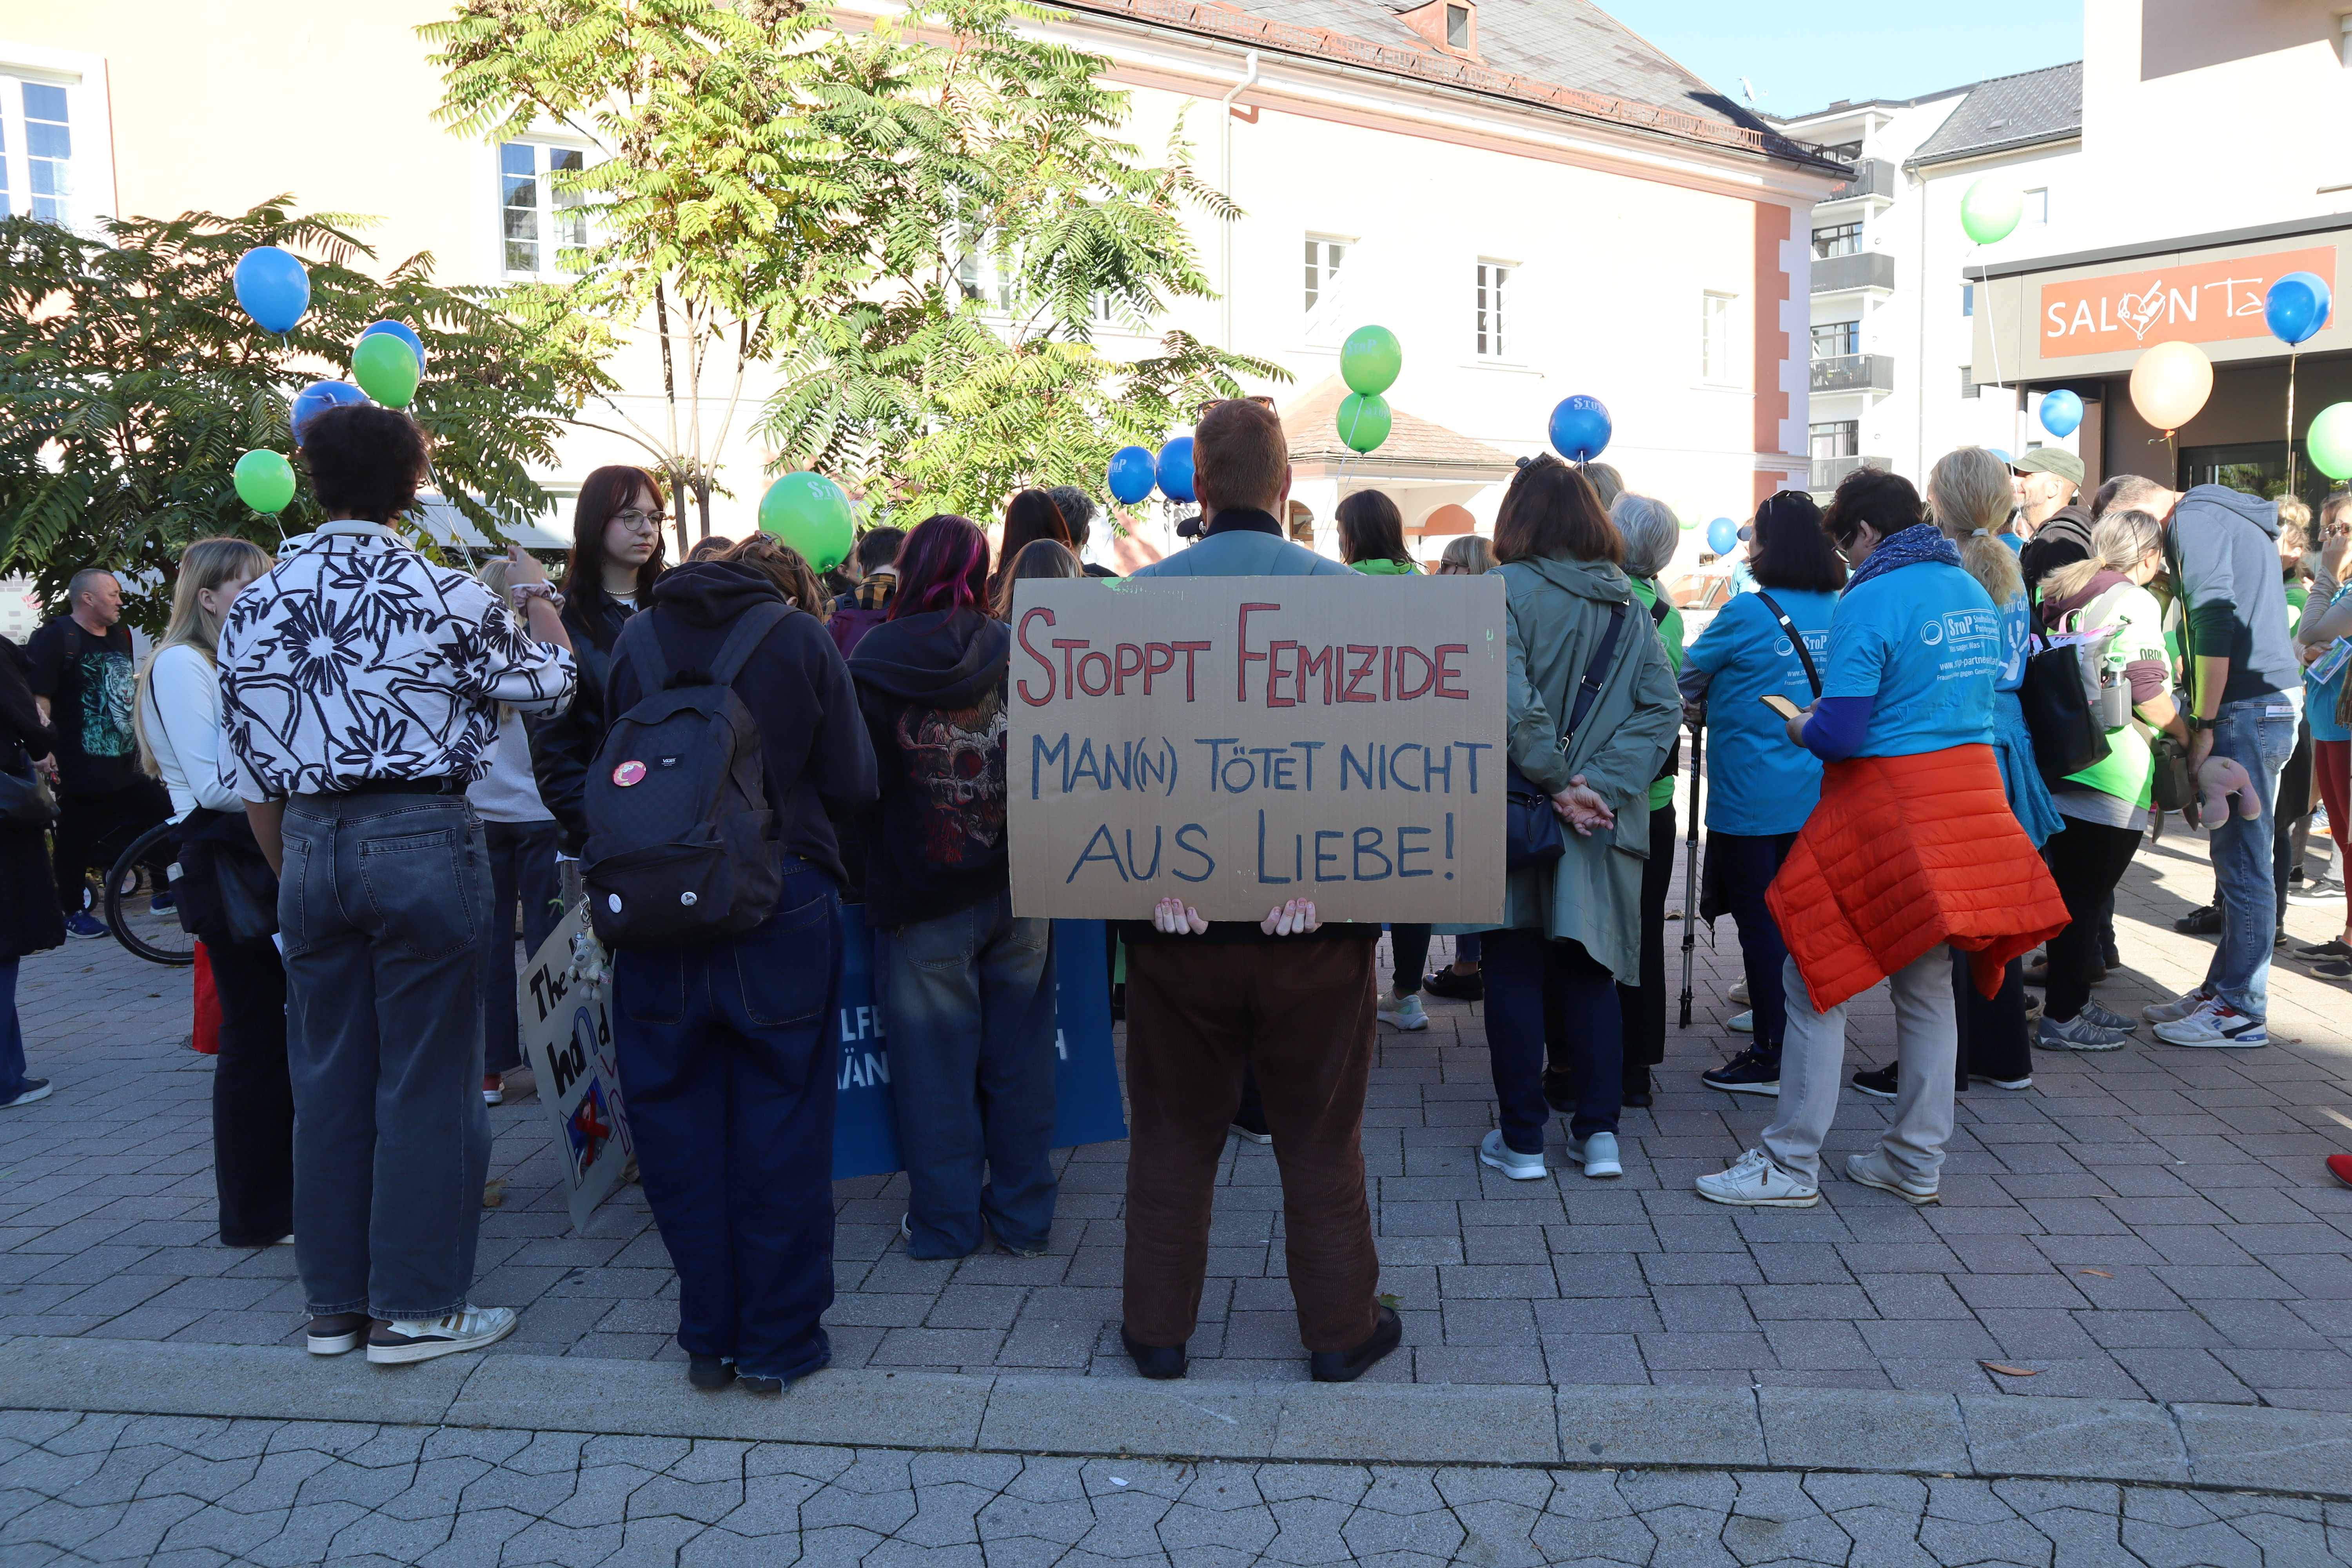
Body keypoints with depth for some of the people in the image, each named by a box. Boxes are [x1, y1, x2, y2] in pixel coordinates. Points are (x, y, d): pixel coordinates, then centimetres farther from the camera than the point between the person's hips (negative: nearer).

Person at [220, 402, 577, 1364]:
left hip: (309, 846, 5)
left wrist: (293, 876, 19)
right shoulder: (446, 595, -9)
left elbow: (255, 778, 8)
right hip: (422, 840, -5)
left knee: (326, 1077, 13)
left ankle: (334, 1302, 22)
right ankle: (415, 1309, 9)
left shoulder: (254, 607, 5)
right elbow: (550, 684, 6)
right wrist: (533, 588, 22)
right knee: (425, 1078, 3)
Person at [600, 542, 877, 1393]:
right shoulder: (803, 638, -3)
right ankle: (776, 1341, 16)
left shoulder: (637, 638, 4)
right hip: (783, 908, -2)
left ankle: (707, 1339, 21)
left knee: (679, 1124, 12)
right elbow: (853, 786, -3)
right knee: (781, 1126, 8)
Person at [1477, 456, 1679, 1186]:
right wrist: (1603, 785, -11)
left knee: (1514, 972, 6)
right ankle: (1599, 1132, 15)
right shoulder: (1628, 604, 6)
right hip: (1604, 820, 4)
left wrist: (1559, 783, -15)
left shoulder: (1507, 591, -10)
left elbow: (1511, 703, -23)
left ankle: (1521, 1140, 11)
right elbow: (1663, 705, -3)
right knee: (1590, 968, 14)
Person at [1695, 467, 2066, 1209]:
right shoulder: (1974, 594, 12)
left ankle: (1791, 1163, 6)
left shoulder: (1870, 602, -14)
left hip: (1888, 809, -8)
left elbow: (1839, 733, -20)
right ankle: (1917, 1162, 22)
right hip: (1969, 796, 8)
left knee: (1817, 977, 1)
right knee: (1927, 983, 14)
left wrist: (1800, 729, 3)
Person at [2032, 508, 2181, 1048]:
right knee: (2087, 893, -3)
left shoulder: (2065, 593, 14)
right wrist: (2185, 734, 2)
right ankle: (2062, 1017, 1)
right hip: (2109, 772, -8)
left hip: (2060, 759, 8)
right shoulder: (2134, 600, -10)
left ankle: (2073, 1000, 24)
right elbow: (2146, 690, -13)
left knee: (2073, 887, 16)